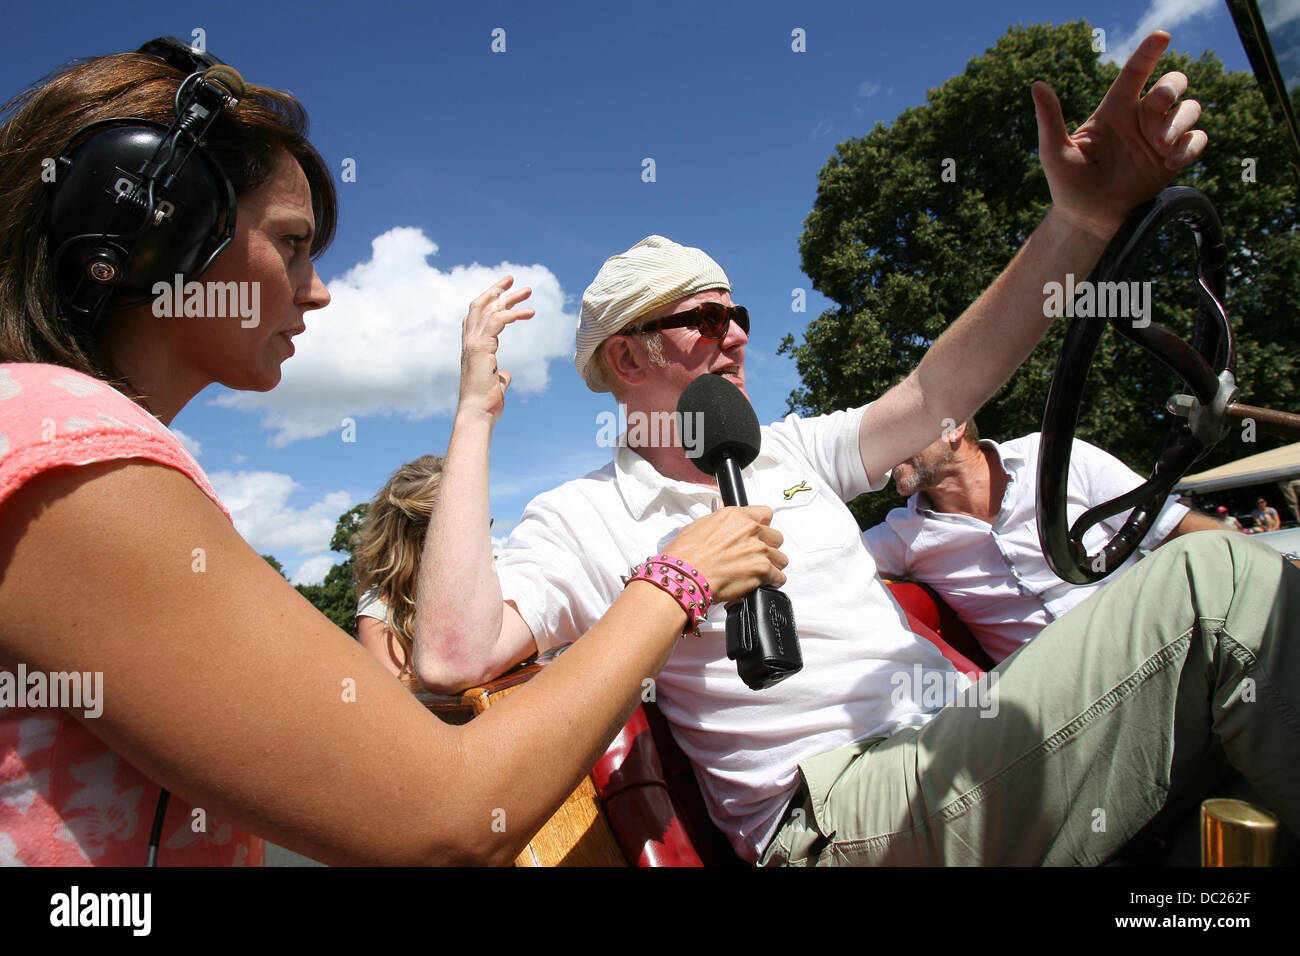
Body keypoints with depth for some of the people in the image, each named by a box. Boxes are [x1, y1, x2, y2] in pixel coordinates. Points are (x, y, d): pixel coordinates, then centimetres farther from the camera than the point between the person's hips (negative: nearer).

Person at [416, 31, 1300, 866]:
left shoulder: (789, 451, 17)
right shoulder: (581, 520, -2)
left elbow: (935, 397, 7)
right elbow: (453, 658, -17)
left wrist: (1079, 222, -4)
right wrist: (476, 417, -13)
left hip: (962, 740, 7)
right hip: (839, 803, -7)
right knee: (1215, 580, -19)